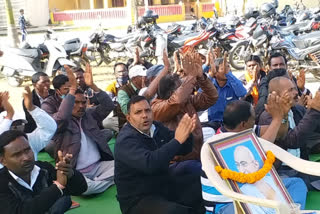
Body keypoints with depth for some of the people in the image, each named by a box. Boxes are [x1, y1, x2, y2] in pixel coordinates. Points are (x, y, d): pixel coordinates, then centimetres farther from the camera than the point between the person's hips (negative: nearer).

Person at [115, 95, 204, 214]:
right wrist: (177, 140, -33)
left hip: (165, 185, 8)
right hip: (138, 199, -8)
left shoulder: (156, 127, 3)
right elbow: (150, 164, -37)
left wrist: (186, 134, -16)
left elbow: (183, 150, 5)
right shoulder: (126, 140, -20)